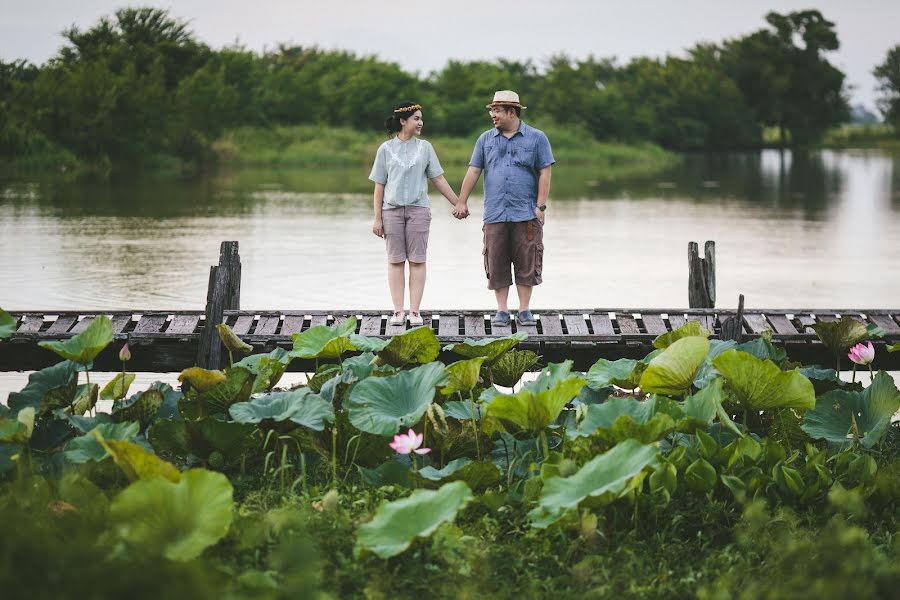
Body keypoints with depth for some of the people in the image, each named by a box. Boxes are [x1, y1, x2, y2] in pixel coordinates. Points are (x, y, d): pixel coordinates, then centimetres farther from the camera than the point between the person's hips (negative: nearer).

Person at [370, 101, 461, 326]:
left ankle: (415, 311, -3)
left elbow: (438, 179, 10)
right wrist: (377, 218, 1)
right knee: (395, 260, -1)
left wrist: (458, 204, 6)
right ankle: (398, 311, 0)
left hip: (418, 209, 1)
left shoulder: (425, 148, 8)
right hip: (392, 209, -1)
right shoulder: (386, 149, 5)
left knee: (417, 260, -3)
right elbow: (379, 186, 5)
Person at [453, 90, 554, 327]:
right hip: (495, 215, 2)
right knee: (497, 263, 1)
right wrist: (462, 202, 6)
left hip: (526, 215, -2)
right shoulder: (486, 139, 12)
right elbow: (473, 172, 11)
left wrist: (541, 206, -6)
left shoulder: (536, 138, 4)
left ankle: (524, 310, 6)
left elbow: (544, 173, 1)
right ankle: (502, 311, 7)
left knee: (526, 263, -1)